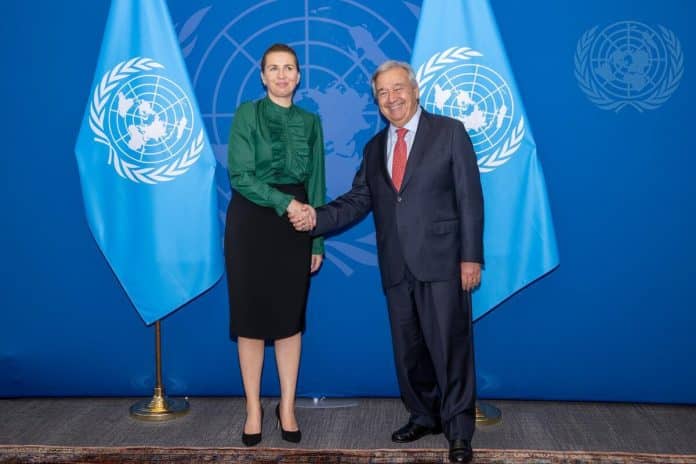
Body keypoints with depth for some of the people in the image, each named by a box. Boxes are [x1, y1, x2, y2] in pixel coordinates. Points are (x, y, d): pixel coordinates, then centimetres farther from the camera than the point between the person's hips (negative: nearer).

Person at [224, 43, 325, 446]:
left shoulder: (310, 121, 9)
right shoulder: (247, 114, -1)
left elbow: (316, 183, 9)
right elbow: (240, 175, -10)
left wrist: (318, 239, 5)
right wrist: (284, 202, -20)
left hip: (295, 224, 3)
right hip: (252, 221, -2)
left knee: (290, 316, 6)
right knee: (251, 315, 2)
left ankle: (288, 407, 17)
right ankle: (253, 408, 14)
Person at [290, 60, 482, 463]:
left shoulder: (450, 132, 0)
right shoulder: (374, 148, 15)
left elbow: (469, 198, -5)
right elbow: (357, 201, 9)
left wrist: (471, 257, -11)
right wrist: (316, 217, -9)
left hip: (441, 262, -5)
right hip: (397, 267, 5)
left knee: (450, 347, -2)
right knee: (408, 349, 13)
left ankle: (459, 430, 11)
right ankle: (424, 416, 30)